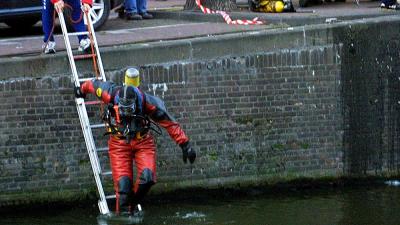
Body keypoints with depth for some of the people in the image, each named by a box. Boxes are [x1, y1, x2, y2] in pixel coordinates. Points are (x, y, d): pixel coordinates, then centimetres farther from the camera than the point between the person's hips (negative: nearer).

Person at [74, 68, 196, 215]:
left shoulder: (147, 102, -25)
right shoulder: (111, 95, -23)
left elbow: (170, 124, -15)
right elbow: (93, 84, 0)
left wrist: (185, 144, -13)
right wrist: (81, 90, 22)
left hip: (143, 142, 0)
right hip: (119, 144, 0)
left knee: (147, 177, -19)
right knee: (123, 182, -11)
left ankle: (134, 203, 8)